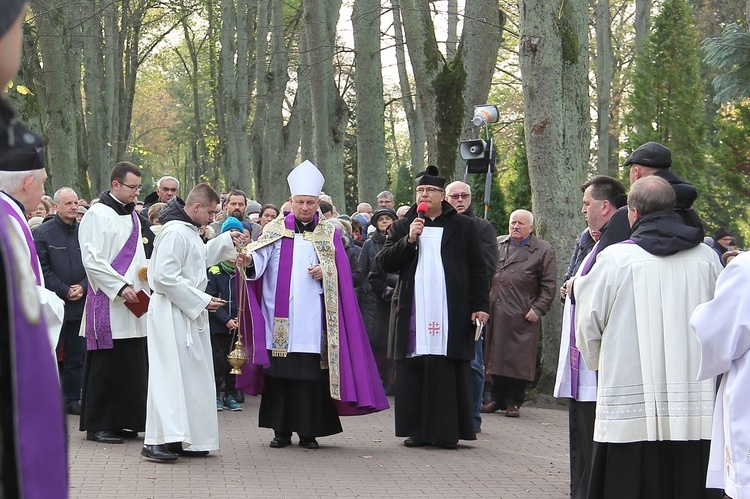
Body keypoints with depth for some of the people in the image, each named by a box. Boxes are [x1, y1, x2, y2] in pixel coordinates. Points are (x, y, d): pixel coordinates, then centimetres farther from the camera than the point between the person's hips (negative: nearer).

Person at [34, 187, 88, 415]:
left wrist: (83, 287, -7)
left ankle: (72, 399, 17)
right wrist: (64, 291, -11)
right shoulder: (43, 233, -3)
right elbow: (42, 268, -7)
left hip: (80, 303, 4)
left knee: (76, 355, 8)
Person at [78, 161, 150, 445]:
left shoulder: (132, 215, 17)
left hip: (133, 302, 8)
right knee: (106, 367, -5)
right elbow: (92, 260, -15)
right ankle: (97, 425, 2)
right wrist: (121, 287, -19)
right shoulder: (98, 215, -8)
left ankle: (121, 422, 16)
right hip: (108, 304, -8)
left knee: (131, 366, 8)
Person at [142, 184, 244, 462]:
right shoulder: (175, 232, -17)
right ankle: (157, 441, -12)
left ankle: (184, 438, 17)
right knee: (171, 374, -12)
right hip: (172, 315, -10)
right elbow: (165, 276, -23)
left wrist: (226, 241, 27)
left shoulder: (187, 231, 15)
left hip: (188, 314, 10)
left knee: (191, 375, 11)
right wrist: (201, 301, -19)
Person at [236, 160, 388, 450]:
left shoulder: (329, 233, 11)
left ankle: (308, 431, 5)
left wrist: (324, 272, -14)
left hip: (312, 316, 0)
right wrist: (248, 259, -30)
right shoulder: (275, 229, 9)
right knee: (280, 371, 0)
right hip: (280, 316, 0)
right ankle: (281, 429, 9)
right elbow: (260, 255, -8)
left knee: (311, 371, -3)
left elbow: (341, 270, 6)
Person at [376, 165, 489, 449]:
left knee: (450, 371, -4)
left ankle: (448, 431, 0)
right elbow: (384, 263, 5)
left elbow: (478, 269, 7)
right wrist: (409, 240, -8)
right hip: (414, 313, 2)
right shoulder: (402, 227, 14)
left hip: (452, 313, -2)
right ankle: (417, 430, 3)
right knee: (413, 370, -2)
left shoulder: (463, 227, 9)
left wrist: (479, 305, -2)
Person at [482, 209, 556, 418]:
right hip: (495, 312, 4)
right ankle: (498, 399, 17)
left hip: (523, 316, -4)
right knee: (496, 356, 7)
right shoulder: (496, 244, 14)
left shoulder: (543, 251, 2)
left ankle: (514, 402, 6)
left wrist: (538, 309, -9)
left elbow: (549, 286, 0)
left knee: (519, 359, -2)